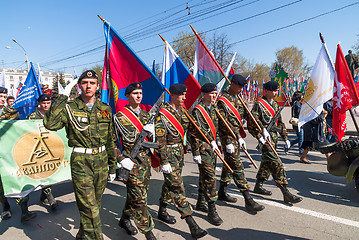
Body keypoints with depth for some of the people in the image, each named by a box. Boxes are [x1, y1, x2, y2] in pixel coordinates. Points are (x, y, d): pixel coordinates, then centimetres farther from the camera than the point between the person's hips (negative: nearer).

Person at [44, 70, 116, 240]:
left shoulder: (105, 109, 6)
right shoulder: (70, 108, -3)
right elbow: (50, 124, -21)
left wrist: (112, 166, 12)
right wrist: (61, 99, -14)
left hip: (101, 160, 5)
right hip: (80, 162, -4)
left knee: (95, 204, 17)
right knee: (89, 206, -6)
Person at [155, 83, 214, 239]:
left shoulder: (182, 110, 7)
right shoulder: (163, 114, -17)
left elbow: (193, 128, 13)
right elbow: (160, 140, -19)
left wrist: (210, 140, 9)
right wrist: (164, 162, -21)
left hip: (179, 151, 8)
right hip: (168, 153, -8)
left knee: (170, 183, 19)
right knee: (177, 187, -7)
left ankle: (162, 211, 38)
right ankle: (192, 225, -3)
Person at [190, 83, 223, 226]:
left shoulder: (213, 109, 13)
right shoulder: (197, 110, -12)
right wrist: (196, 153, -17)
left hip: (213, 147, 8)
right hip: (203, 148, -8)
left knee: (205, 176, 16)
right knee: (210, 176, -9)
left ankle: (201, 203, 31)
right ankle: (212, 210, 1)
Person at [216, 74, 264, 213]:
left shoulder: (237, 99, 14)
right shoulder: (222, 100, -12)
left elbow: (247, 115, 14)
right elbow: (223, 123, -18)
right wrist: (238, 138, -22)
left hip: (236, 136, 9)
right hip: (229, 138, -9)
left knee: (229, 164, 16)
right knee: (237, 166, -8)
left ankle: (222, 192, 29)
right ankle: (248, 200, -4)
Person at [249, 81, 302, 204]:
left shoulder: (275, 104, 18)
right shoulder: (259, 103, -8)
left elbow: (280, 122, 22)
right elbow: (254, 118, -22)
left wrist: (285, 137, 21)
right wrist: (263, 129, -33)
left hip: (274, 136, 9)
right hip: (266, 138, -9)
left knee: (267, 161, 15)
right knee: (275, 163, -12)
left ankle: (258, 186, 28)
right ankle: (286, 193, -10)